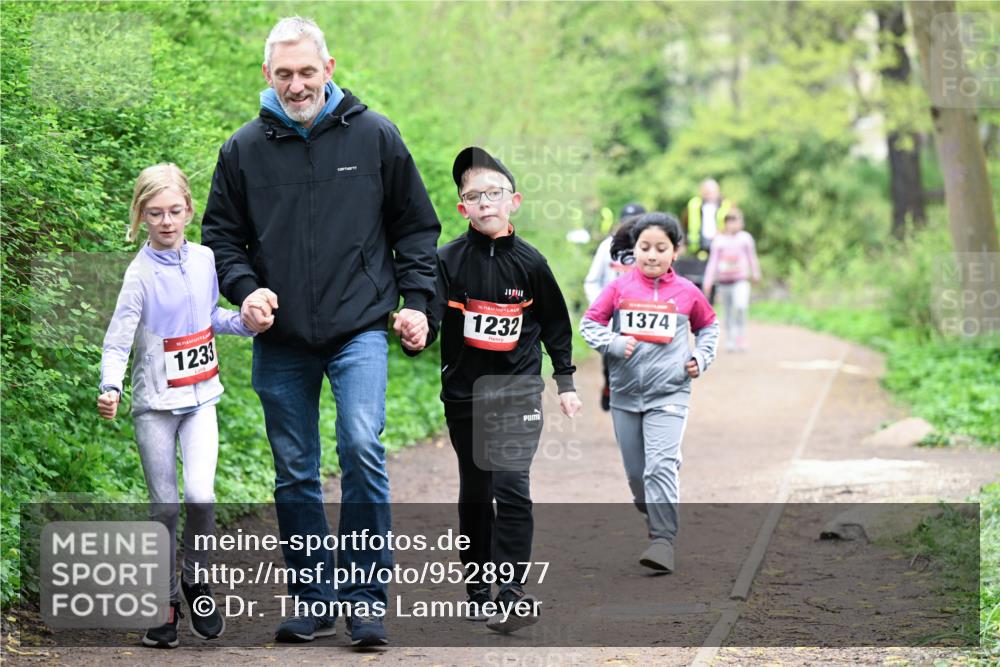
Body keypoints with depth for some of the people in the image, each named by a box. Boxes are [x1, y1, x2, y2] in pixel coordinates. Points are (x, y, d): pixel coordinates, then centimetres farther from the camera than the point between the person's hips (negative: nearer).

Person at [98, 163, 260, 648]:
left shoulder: (204, 259, 3)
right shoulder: (141, 274, -11)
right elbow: (118, 339, -15)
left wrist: (249, 323, 2)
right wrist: (110, 387, -31)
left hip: (200, 398, 3)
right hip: (154, 403, -2)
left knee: (200, 494, -14)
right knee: (164, 507, 1)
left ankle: (196, 579, 9)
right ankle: (165, 602, 14)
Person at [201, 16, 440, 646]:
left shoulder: (375, 137, 2)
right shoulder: (245, 149, 5)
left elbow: (417, 227, 9)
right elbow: (222, 233, 13)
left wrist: (417, 300, -1)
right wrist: (244, 287, -5)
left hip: (359, 332, -3)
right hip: (281, 343, 3)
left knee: (362, 447, -19)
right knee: (295, 475, 8)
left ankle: (367, 598, -10)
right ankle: (314, 601, 19)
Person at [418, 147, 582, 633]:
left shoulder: (529, 263, -1)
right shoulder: (448, 260, -4)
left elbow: (555, 326, 11)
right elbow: (429, 320, -13)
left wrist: (566, 384, 14)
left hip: (516, 390, -1)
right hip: (464, 393, 1)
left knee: (511, 488, -14)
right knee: (474, 494, 10)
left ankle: (513, 593, -16)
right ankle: (477, 589, 21)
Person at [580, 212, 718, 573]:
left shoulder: (687, 293, 1)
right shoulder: (619, 288, 0)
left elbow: (708, 327, 19)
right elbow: (590, 323, 4)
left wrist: (701, 357, 5)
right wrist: (612, 343, -12)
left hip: (668, 394, -2)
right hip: (625, 394, 2)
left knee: (660, 465, -17)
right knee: (636, 471, 11)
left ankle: (663, 540, -15)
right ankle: (653, 513, 37)